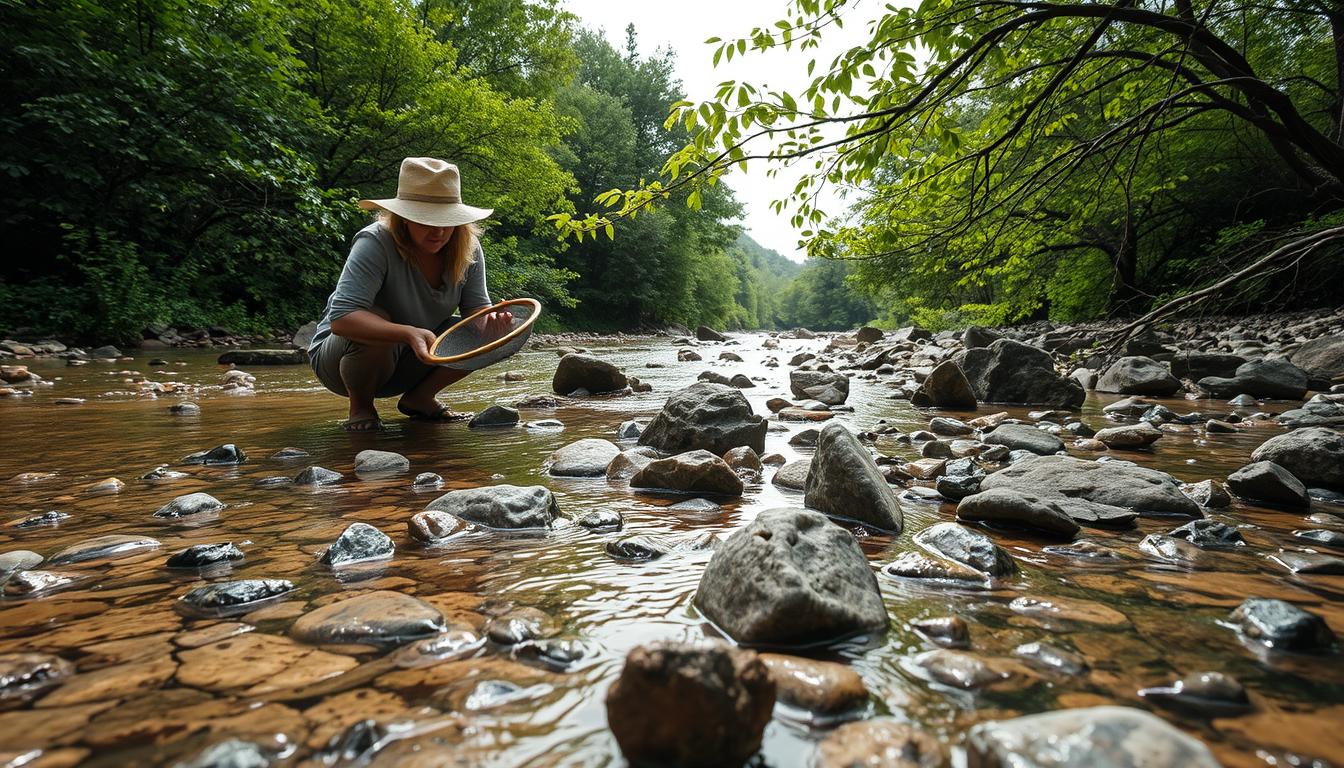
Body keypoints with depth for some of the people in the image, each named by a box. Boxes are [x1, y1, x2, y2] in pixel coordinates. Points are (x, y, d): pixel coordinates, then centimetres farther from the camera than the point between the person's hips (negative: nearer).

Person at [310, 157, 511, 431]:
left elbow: (476, 307, -10)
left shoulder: (468, 249, -11)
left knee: (486, 332, -14)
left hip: (408, 363, 5)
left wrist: (490, 319, -36)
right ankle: (360, 406, -7)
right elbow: (341, 318, -38)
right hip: (336, 356, -4)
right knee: (374, 326, -38)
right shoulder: (376, 243, -28)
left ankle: (419, 397, 5)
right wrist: (409, 333, -53)